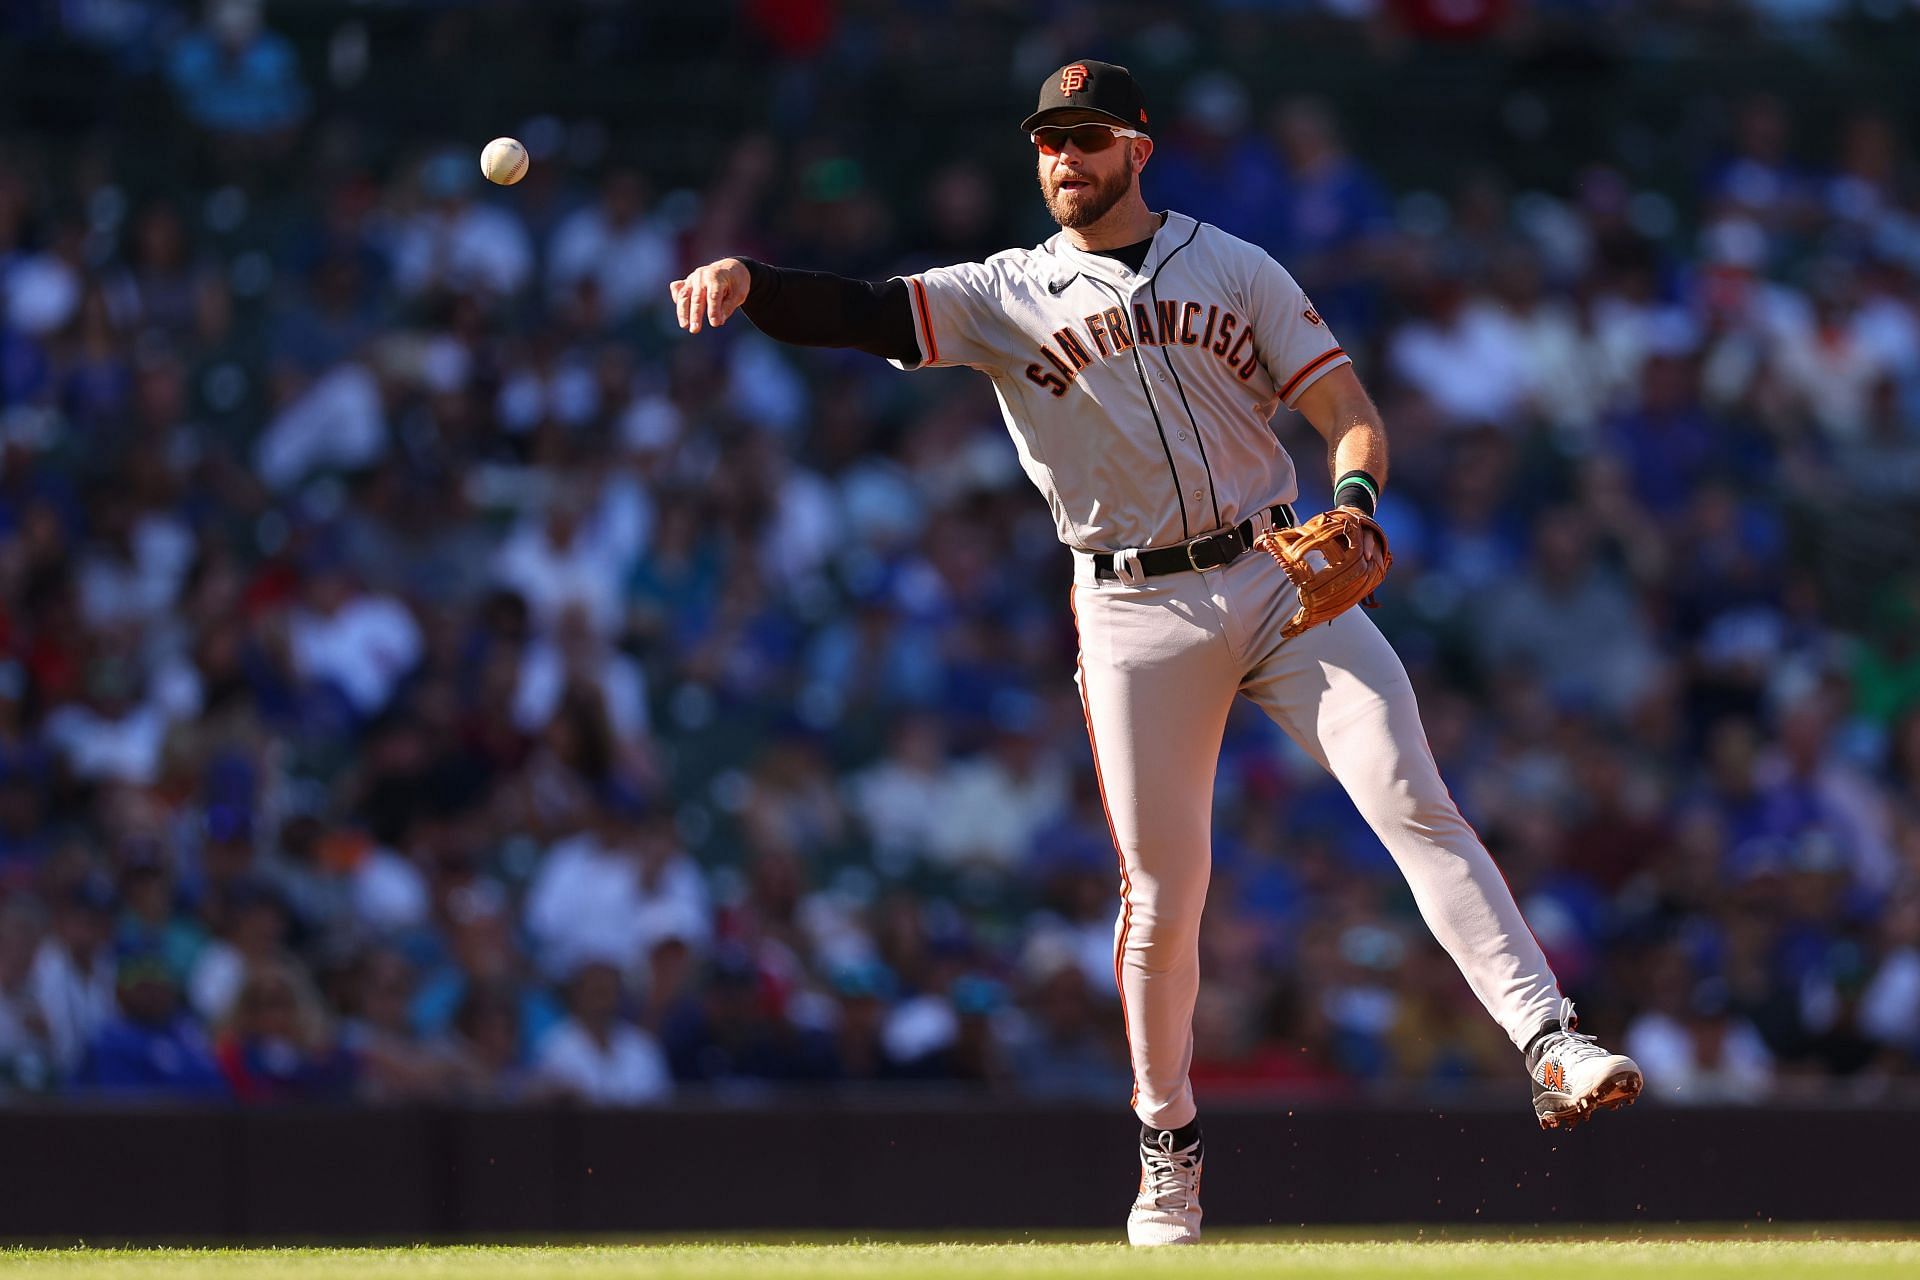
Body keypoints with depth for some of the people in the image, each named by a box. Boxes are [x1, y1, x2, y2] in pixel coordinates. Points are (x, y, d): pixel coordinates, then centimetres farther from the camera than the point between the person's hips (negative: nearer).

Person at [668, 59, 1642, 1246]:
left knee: (1415, 804, -14)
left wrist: (1353, 502, -17)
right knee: (1162, 891, 0)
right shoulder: (1005, 295, 6)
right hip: (1136, 612, 0)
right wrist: (746, 281, -26)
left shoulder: (1237, 269, 8)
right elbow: (860, 311, -7)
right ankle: (1169, 1145, 17)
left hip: (1278, 578, 0)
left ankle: (1549, 1039, -18)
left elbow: (1349, 411, 5)